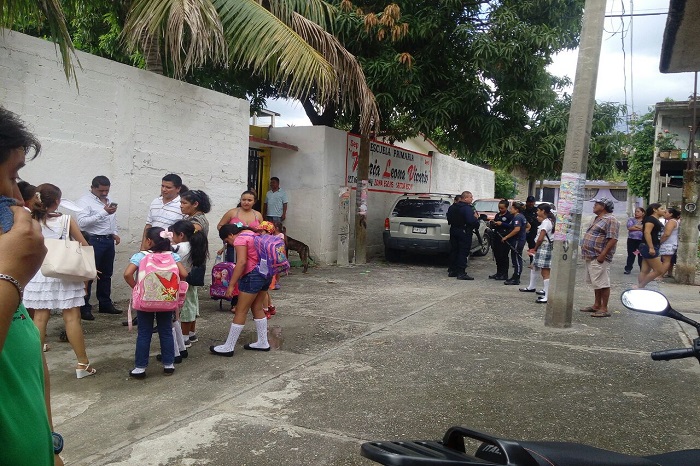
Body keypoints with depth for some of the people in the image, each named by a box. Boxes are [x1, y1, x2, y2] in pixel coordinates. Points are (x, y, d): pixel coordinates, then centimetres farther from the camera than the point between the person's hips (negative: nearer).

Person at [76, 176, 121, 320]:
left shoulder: (108, 199, 15)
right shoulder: (84, 200, -10)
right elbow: (82, 222, -23)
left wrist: (114, 233, 13)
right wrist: (104, 212, -26)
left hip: (108, 240, 8)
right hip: (93, 241, -8)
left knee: (106, 275, 15)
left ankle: (105, 304, 26)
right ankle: (84, 308, 2)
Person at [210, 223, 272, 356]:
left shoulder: (240, 239, -11)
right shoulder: (253, 234, 16)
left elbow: (241, 262, -22)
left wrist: (231, 285, -21)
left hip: (252, 275, -9)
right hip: (265, 274, 9)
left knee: (241, 311, -2)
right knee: (257, 308, 17)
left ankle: (228, 347, 5)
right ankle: (263, 342, 24)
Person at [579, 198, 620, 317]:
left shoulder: (610, 220, -12)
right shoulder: (597, 219, 19)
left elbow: (613, 239, -20)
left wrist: (603, 255, -23)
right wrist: (586, 252, 19)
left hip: (599, 258, -10)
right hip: (591, 257, 10)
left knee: (603, 283, -5)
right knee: (596, 283, 16)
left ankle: (604, 309, -1)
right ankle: (596, 305, 24)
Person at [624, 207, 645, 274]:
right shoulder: (631, 219, 8)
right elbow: (629, 228, -8)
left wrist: (635, 226, -11)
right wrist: (640, 228, -8)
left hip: (642, 240, -1)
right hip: (632, 240, 1)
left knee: (641, 256, 0)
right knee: (630, 255, 6)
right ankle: (628, 269, 13)